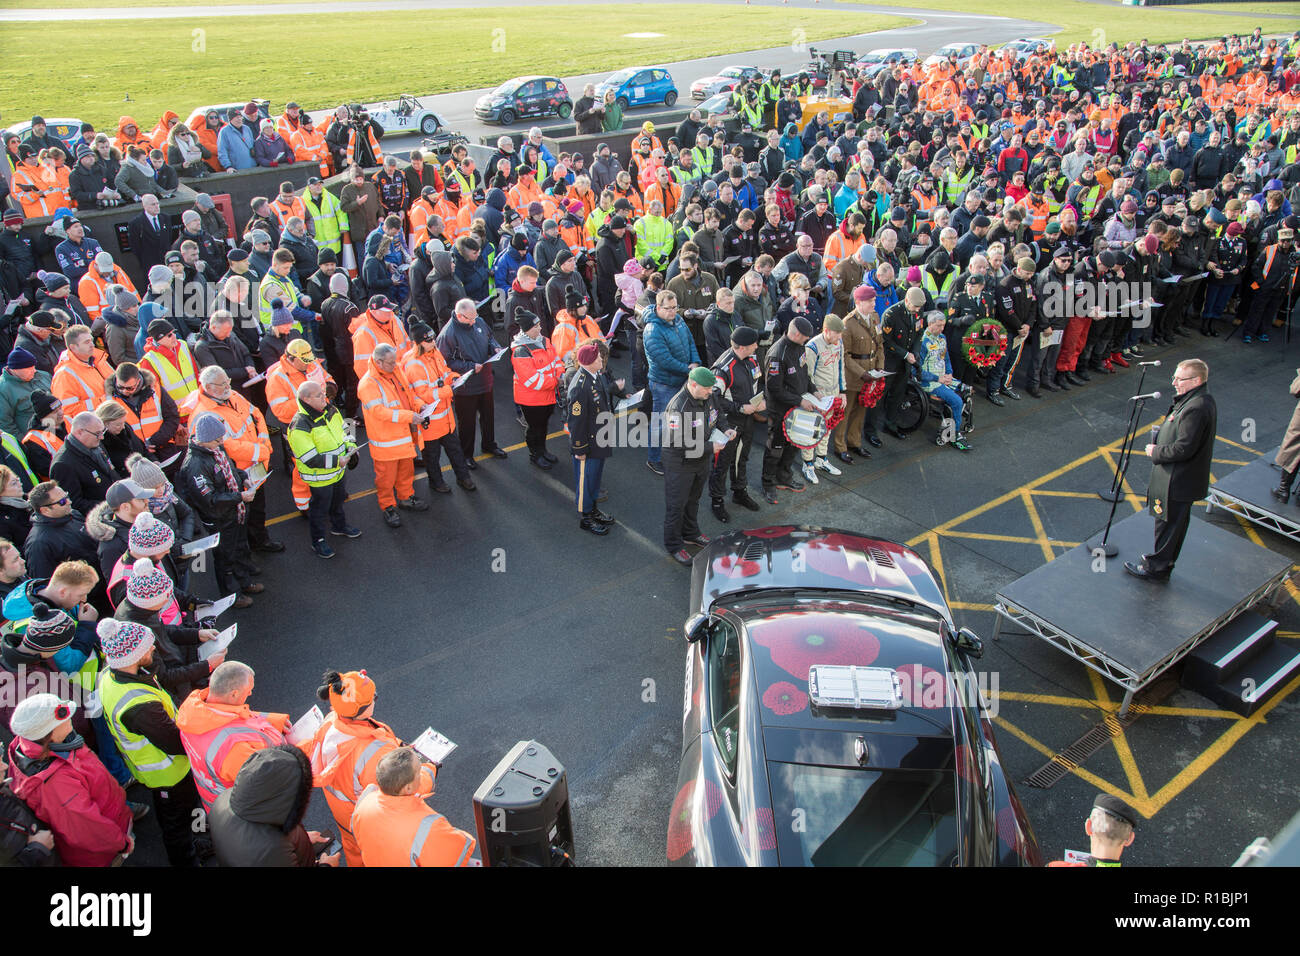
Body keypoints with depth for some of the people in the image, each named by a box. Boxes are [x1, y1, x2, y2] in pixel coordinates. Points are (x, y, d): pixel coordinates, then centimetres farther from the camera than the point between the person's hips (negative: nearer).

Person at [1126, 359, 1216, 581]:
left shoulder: (1196, 408, -27)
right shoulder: (1201, 400, 7)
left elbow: (1184, 448, -28)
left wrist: (1156, 452, -14)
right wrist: (1158, 441, 5)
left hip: (1177, 481, -10)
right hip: (1183, 479, 10)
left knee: (1168, 523, 3)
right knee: (1177, 523, 21)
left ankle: (1157, 567, 16)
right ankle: (1164, 562, 34)